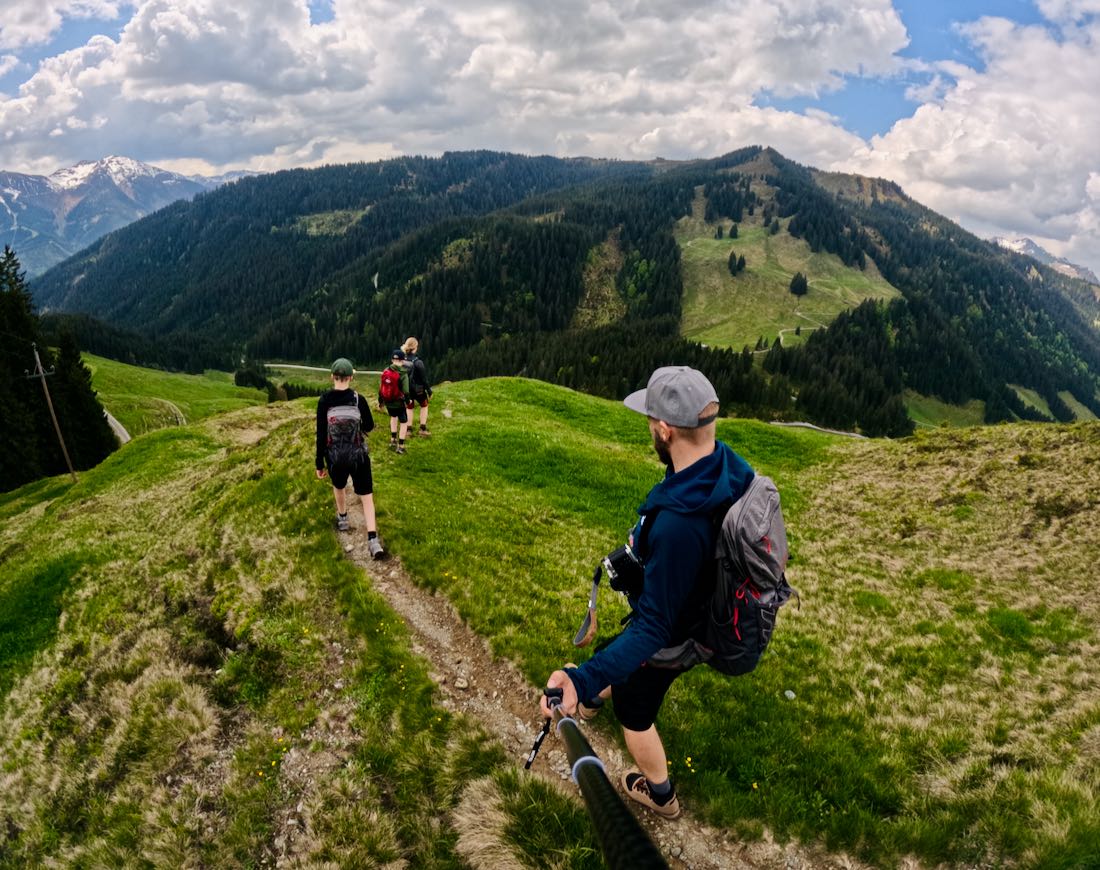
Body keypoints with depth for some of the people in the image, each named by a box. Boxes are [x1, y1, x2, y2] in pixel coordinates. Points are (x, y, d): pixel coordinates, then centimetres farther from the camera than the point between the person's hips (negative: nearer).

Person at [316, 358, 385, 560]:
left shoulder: (324, 401, -11)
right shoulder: (358, 399, -11)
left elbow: (321, 435, -9)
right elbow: (369, 426, 3)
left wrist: (320, 464, -1)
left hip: (335, 457, 1)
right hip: (358, 456, -1)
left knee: (339, 487, 31)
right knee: (366, 496, 3)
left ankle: (343, 519, 50)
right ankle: (373, 540, -10)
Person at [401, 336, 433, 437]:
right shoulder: (417, 362, -24)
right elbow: (424, 378, -17)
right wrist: (429, 390, -5)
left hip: (406, 389, 3)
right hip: (418, 389, -3)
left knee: (409, 408, 20)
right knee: (424, 406, 20)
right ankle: (422, 429, 18)